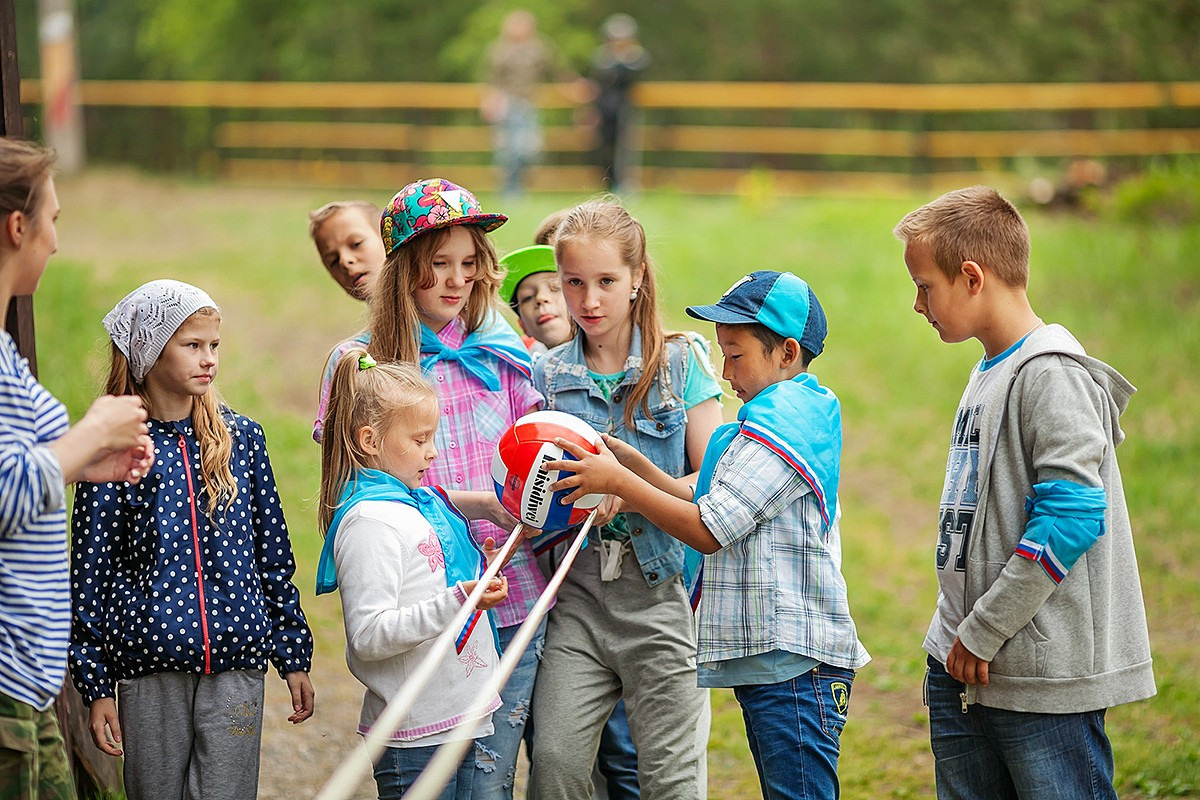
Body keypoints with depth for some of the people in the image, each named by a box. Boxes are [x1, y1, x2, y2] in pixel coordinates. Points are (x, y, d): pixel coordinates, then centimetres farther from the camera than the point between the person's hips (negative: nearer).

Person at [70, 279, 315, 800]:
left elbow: (273, 554, 12)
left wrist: (294, 657, 10)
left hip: (237, 664, 2)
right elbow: (89, 576, 0)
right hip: (150, 671, -2)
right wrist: (96, 685, -2)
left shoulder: (241, 438, 6)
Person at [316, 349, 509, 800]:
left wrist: (480, 572, 11)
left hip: (458, 720, 9)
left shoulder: (421, 502, 14)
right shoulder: (370, 521, -14)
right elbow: (369, 636, -23)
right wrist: (457, 602, -28)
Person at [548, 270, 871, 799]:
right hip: (769, 656, 11)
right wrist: (631, 462, 9)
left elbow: (707, 531, -17)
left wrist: (618, 482, -13)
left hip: (794, 660, -11)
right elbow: (702, 502, 19)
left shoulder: (779, 422, -14)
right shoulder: (797, 413, 19)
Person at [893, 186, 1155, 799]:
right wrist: (959, 635, 14)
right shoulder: (988, 375, 15)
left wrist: (984, 632, -17)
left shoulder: (1053, 377, -14)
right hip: (963, 663, 9)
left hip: (1048, 677, -9)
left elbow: (1071, 517, -22)